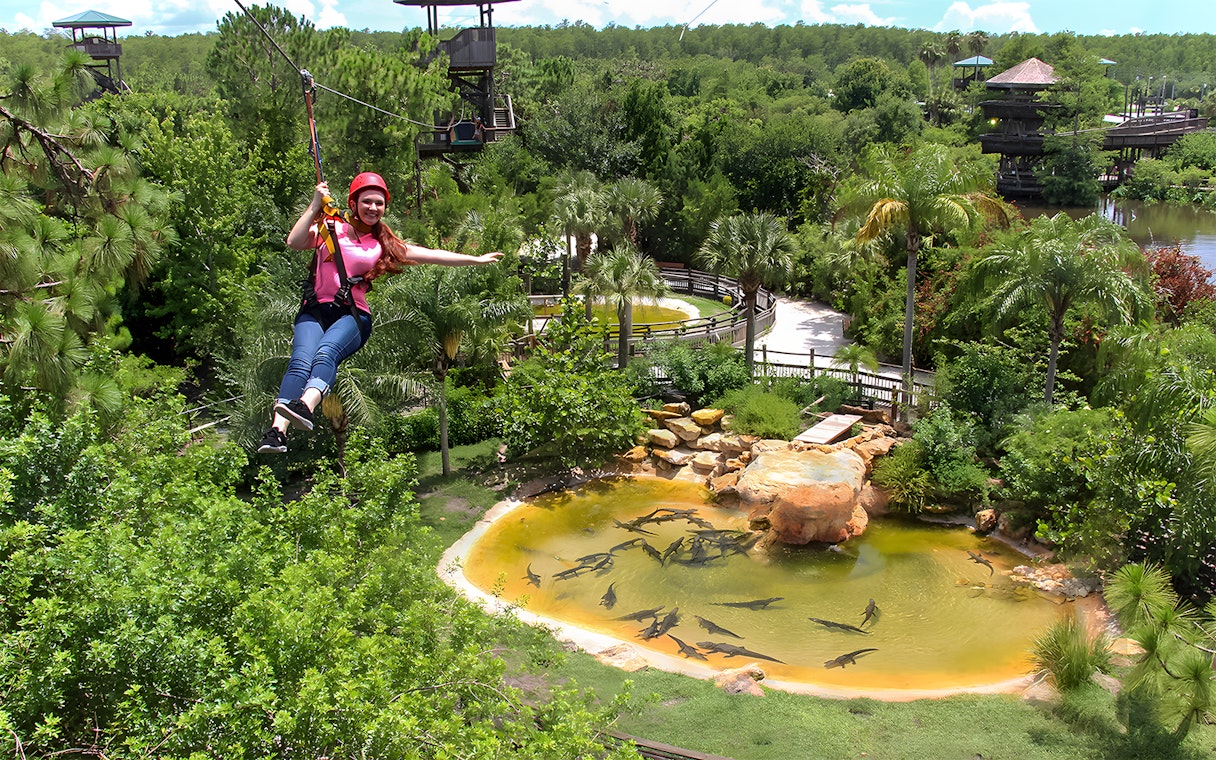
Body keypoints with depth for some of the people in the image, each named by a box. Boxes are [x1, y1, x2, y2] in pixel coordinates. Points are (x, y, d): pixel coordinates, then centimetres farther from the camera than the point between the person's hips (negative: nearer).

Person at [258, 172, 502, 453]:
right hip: (315, 310, 0)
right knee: (301, 360, -28)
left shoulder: (385, 245, 19)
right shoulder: (329, 228, 13)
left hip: (353, 316, 0)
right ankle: (277, 430, -42)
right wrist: (315, 205, -4)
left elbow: (432, 255, 19)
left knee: (326, 353, -32)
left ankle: (305, 407, -57)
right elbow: (294, 243, -3)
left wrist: (476, 260, 17)